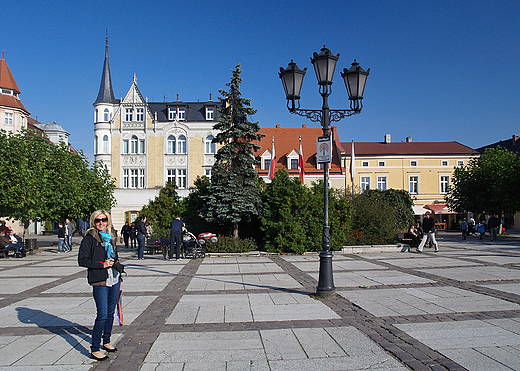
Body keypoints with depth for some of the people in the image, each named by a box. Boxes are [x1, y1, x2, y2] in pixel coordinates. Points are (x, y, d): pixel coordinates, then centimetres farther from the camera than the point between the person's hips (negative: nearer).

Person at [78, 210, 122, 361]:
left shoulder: (110, 238, 14)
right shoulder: (89, 238, -5)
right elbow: (82, 260, -11)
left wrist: (117, 264, 11)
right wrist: (102, 264, -16)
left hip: (114, 280, 6)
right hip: (100, 282, -6)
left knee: (110, 313, 14)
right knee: (102, 315, -8)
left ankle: (106, 341, 30)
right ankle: (94, 349, 2)